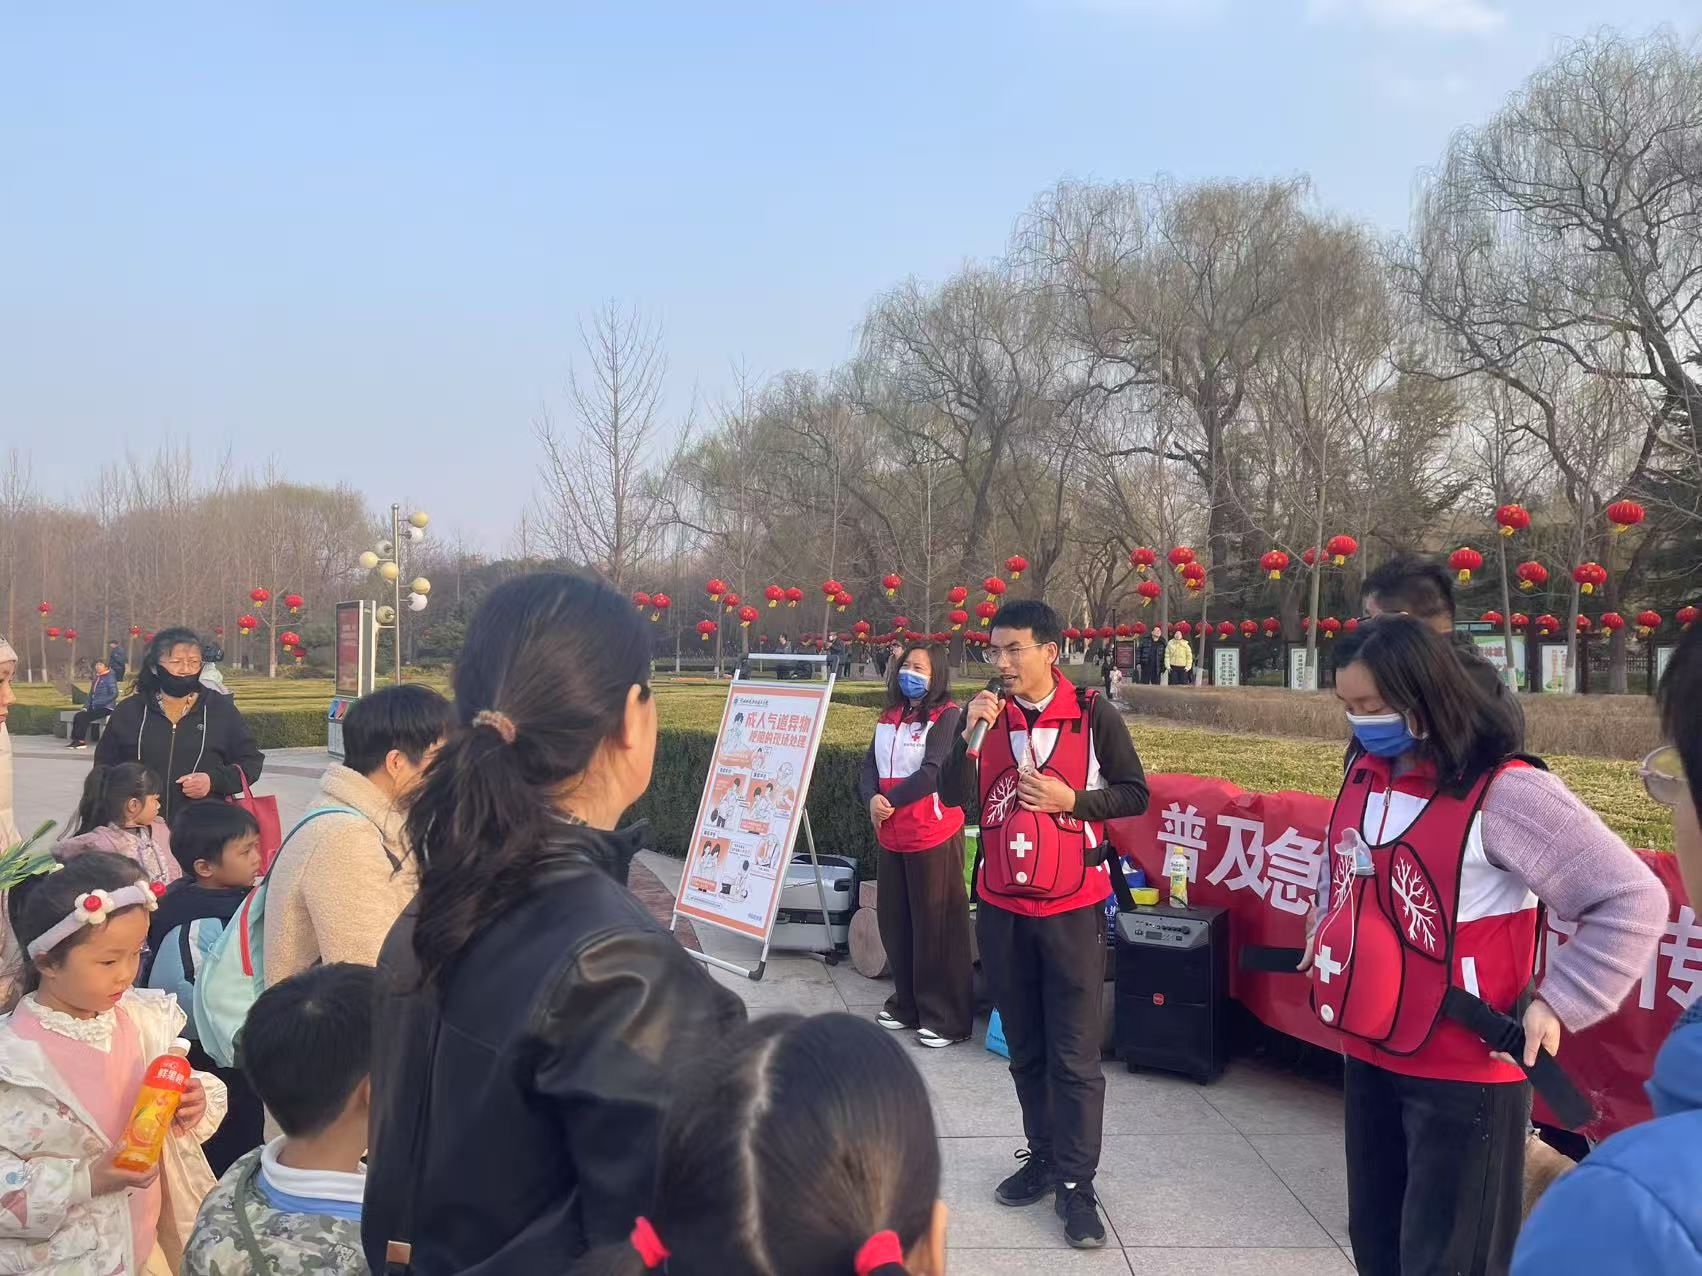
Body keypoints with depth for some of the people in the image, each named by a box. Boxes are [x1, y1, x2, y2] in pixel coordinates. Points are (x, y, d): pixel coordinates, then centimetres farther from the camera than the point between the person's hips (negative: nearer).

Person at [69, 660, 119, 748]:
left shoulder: (110, 678, -6)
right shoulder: (96, 678, 17)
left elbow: (114, 694, -14)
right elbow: (91, 694, 22)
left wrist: (99, 702, -19)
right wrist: (85, 707, 8)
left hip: (105, 708, -7)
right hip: (94, 707, 7)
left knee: (84, 717, -23)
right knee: (78, 715, -15)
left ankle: (81, 741, -14)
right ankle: (75, 739, -17)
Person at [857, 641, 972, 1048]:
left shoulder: (948, 716, -7)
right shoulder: (889, 718, 14)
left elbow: (933, 772, -17)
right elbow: (870, 767, 8)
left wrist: (890, 800, -13)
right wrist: (872, 799, -12)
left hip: (934, 836, -7)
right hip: (891, 837, 7)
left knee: (938, 927, -1)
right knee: (894, 923, 14)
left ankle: (946, 1019, 9)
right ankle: (907, 1005, 30)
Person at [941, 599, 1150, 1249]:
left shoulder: (1093, 714, -8)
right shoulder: (984, 713, 1)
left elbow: (1134, 794, -1)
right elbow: (954, 799, -6)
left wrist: (1072, 799, -16)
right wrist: (971, 735, -18)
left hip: (1072, 907, -3)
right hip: (1001, 905, 4)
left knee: (1075, 1054, 0)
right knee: (1025, 1047, 16)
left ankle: (1077, 1184, 11)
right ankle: (1042, 1155, 31)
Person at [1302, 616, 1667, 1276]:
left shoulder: (1504, 791, -19)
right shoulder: (1365, 774, 4)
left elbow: (1632, 902, -17)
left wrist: (1555, 1003, -18)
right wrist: (1325, 937, 14)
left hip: (1464, 1072, -7)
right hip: (1367, 1056, 7)